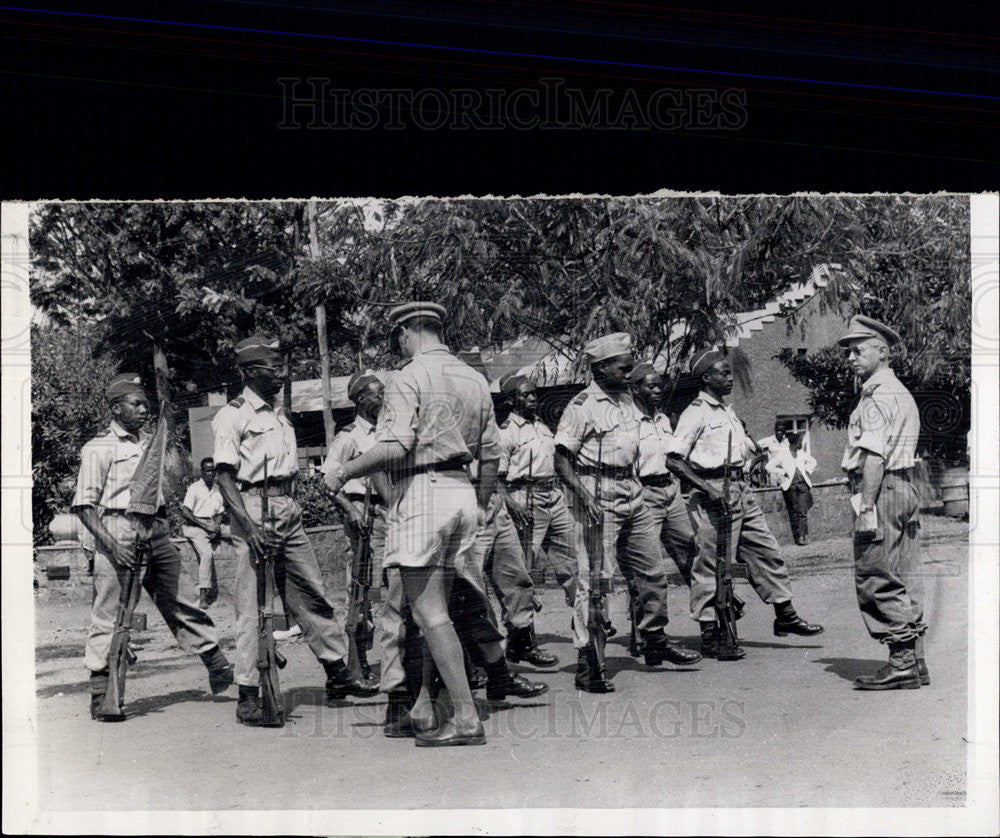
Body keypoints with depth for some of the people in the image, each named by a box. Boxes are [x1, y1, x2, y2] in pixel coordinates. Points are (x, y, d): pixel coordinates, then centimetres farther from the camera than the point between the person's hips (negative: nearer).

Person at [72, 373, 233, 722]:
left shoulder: (151, 443, 19)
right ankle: (100, 695, 1)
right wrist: (112, 544, -19)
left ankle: (220, 669, 18)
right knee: (110, 614, -5)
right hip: (120, 532, -6)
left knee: (184, 602, 10)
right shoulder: (99, 448, -3)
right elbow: (84, 505, -8)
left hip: (157, 532, 7)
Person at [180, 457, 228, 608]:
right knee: (207, 555, -28)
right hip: (195, 526, -7)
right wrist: (206, 526, -14)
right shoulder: (194, 488, -1)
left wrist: (216, 528, -6)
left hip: (211, 525, 7)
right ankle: (204, 597, -30)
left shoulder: (218, 490, 16)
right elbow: (185, 513, -9)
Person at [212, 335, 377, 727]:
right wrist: (248, 524, -21)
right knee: (252, 604, -5)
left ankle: (338, 676, 16)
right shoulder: (233, 416, -6)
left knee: (311, 593, 9)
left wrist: (292, 506, 15)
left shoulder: (280, 413, 19)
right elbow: (224, 475, -12)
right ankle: (248, 695, -1)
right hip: (253, 508, -7)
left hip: (288, 509, 8)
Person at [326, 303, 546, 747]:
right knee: (437, 607, 13)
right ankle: (423, 710, 18)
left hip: (422, 493, -8)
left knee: (430, 611, -6)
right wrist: (481, 506, 26)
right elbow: (491, 453, 16)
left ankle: (466, 719, -9)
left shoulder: (408, 378, -8)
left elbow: (394, 448, -19)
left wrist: (344, 472, -6)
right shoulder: (474, 379, 15)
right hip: (463, 493, 8)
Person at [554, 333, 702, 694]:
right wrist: (585, 496, -24)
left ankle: (655, 642, 32)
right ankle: (586, 663, -3)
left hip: (631, 493, 8)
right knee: (594, 579, -8)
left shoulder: (627, 399, 13)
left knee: (653, 571, 14)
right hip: (599, 497, -8)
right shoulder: (583, 405, -11)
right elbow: (562, 459, -13)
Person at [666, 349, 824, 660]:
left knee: (767, 552, 11)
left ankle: (785, 616, 22)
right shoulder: (696, 413, -8)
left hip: (741, 490, 9)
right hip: (715, 494, -8)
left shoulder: (728, 411, 18)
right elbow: (674, 459, -15)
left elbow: (751, 449, 31)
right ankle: (709, 636, 1)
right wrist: (707, 487, -21)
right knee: (713, 563, -5)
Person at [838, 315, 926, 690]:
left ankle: (901, 662, -6)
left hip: (882, 490, -10)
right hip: (904, 488, 10)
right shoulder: (900, 391, 21)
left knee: (877, 579, -7)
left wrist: (866, 506, -22)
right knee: (903, 580, 11)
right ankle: (914, 662, 14)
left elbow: (874, 457, -20)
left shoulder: (878, 395, -11)